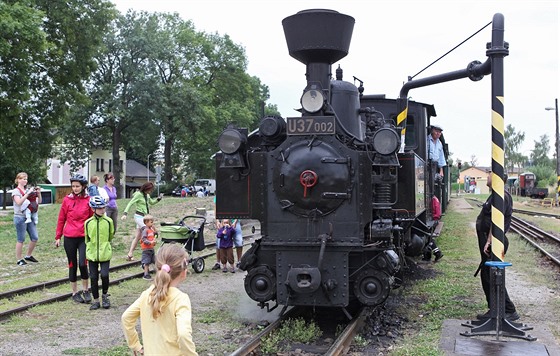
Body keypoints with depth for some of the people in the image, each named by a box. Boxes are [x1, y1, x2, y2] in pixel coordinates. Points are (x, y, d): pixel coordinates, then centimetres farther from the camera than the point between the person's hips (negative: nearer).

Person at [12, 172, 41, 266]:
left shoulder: (28, 191, 12)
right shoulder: (16, 191, -4)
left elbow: (39, 202, 14)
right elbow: (19, 202, -21)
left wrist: (38, 193, -3)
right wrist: (28, 193, -24)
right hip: (20, 217, -6)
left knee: (35, 238, 5)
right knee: (21, 240, -2)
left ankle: (28, 256, 22)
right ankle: (19, 259, 8)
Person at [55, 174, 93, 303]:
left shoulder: (88, 200, -1)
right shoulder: (67, 200, 1)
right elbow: (61, 219, 6)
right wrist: (58, 237, 6)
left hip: (84, 237, -1)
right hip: (69, 238, 1)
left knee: (83, 264, -10)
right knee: (72, 265, 8)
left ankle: (85, 290, 11)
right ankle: (75, 292, 20)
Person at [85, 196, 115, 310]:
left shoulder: (108, 221, -3)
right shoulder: (88, 222, -1)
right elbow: (87, 238, 12)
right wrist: (90, 248, 14)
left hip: (105, 253, -1)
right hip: (92, 254, 1)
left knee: (104, 275, -12)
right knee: (93, 278, 6)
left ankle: (105, 296, 13)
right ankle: (96, 300, 18)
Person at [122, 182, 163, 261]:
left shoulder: (147, 195, 12)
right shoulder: (138, 194, -11)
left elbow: (152, 202, 28)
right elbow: (130, 204, -16)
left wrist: (158, 199, 10)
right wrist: (125, 213, -26)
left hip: (143, 217, 8)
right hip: (139, 216, -8)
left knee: (138, 237, 7)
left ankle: (130, 255, 8)